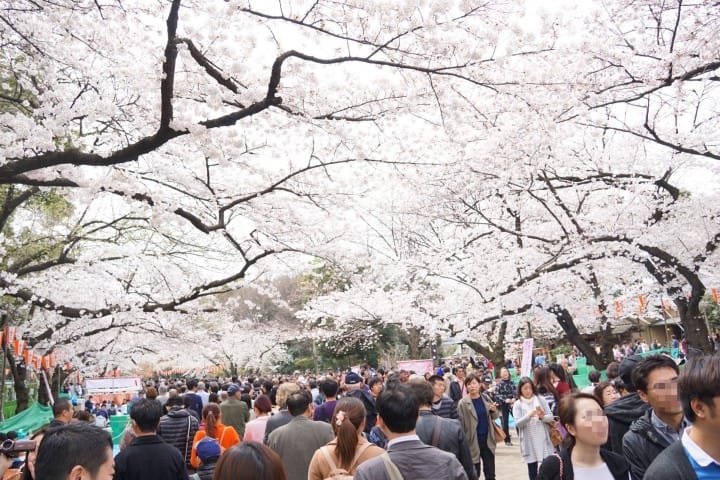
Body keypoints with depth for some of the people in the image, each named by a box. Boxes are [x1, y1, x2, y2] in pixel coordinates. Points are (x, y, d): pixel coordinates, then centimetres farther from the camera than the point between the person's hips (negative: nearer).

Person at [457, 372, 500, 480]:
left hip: (488, 440, 4)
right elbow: (460, 425, -11)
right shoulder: (463, 403, -12)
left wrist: (494, 410, -9)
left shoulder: (486, 399, 1)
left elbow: (494, 417, 13)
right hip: (473, 442, -4)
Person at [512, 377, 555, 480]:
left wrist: (542, 417, -20)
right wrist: (528, 416, -25)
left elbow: (550, 417, 0)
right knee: (532, 468, 8)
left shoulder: (541, 400, 1)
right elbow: (517, 423, -10)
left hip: (543, 439, 1)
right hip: (529, 441, -1)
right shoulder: (517, 404, -2)